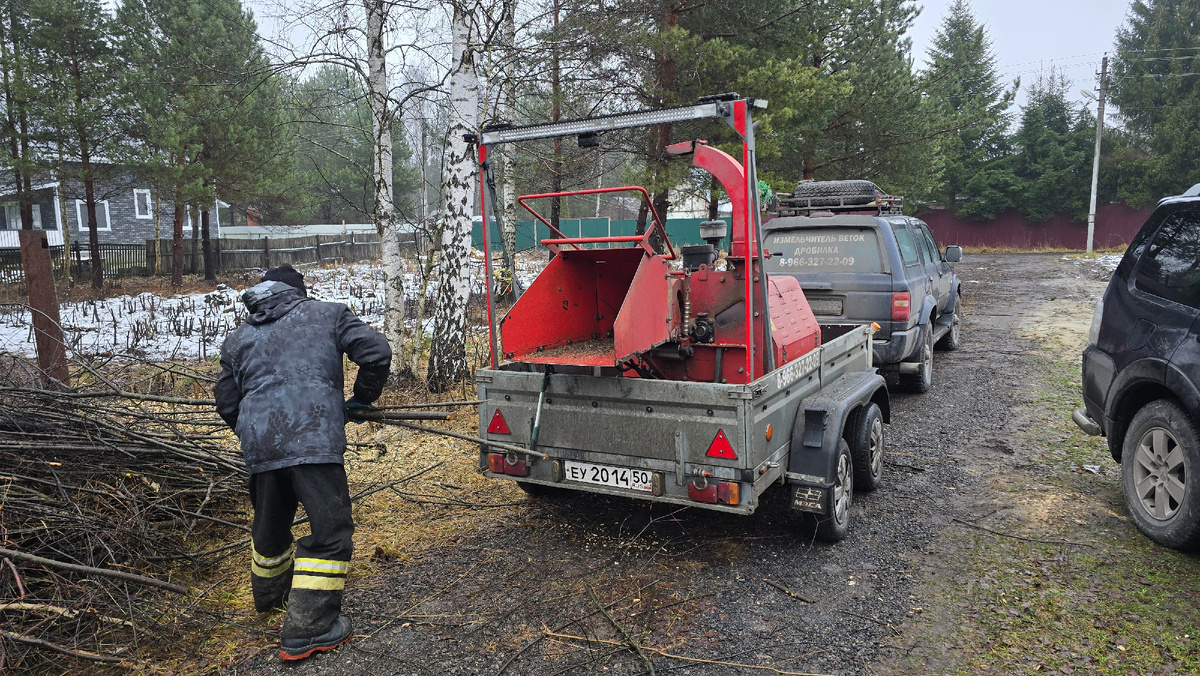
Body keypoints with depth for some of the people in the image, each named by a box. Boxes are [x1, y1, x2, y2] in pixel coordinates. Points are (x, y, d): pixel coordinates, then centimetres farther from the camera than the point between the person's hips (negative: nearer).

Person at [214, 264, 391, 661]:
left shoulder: (238, 339, 22)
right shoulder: (326, 315, 11)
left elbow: (226, 403, 22)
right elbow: (376, 352, -1)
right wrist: (362, 397, 14)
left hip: (259, 447, 6)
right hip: (314, 442, -5)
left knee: (270, 525, 26)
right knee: (330, 530, 1)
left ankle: (268, 595, 52)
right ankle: (307, 630, 0)